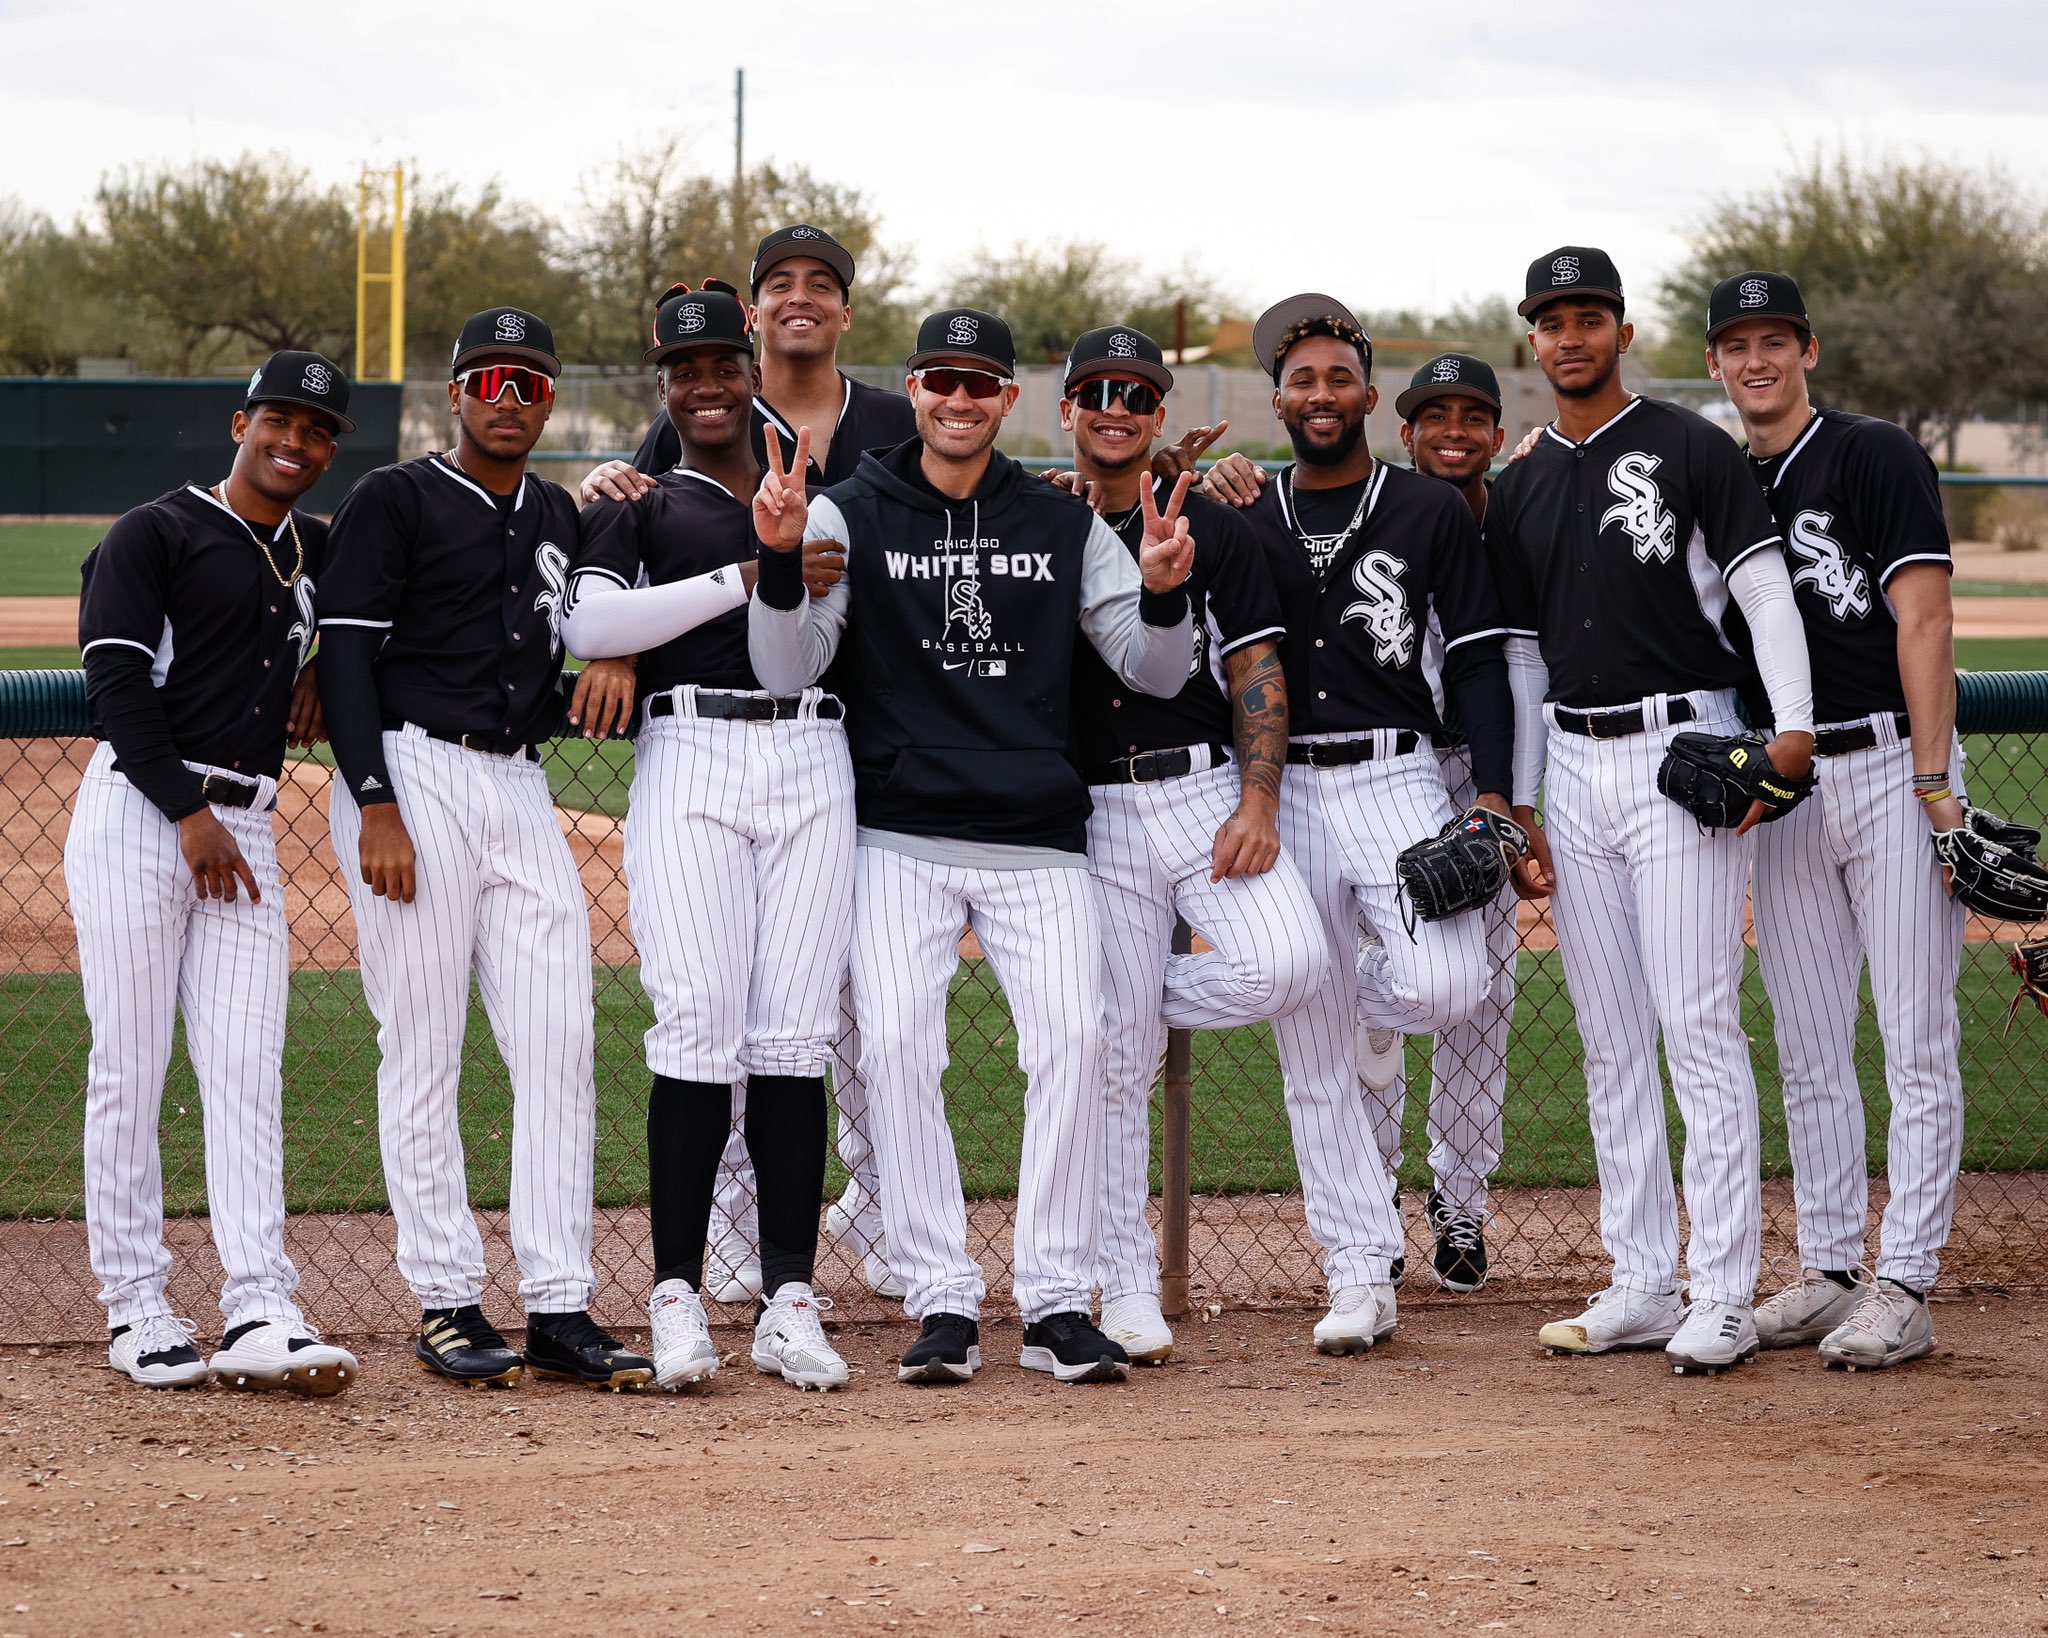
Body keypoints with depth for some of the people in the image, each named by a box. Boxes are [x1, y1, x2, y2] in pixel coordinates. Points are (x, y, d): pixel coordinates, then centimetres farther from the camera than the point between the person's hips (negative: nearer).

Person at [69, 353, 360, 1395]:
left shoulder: (319, 551, 17)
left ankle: (260, 1311, -10)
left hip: (245, 829, 5)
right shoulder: (156, 534, -1)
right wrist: (190, 814, -15)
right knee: (129, 1068, -5)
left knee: (247, 1073, -4)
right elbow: (117, 683, -9)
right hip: (138, 811, -5)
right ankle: (134, 1309, 0)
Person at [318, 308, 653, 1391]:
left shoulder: (560, 518, 18)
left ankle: (559, 1306, 1)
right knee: (423, 1049, -3)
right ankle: (446, 1303, 3)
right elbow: (345, 653, -8)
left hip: (522, 790, 6)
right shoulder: (393, 501, -1)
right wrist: (377, 805, -16)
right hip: (412, 779, -6)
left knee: (559, 1045, -1)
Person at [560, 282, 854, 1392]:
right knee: (699, 1029, -12)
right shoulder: (638, 506, 10)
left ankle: (791, 1305, -3)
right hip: (690, 758, -2)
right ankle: (677, 1300, -8)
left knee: (795, 1036, -3)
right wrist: (743, 579, -10)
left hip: (811, 759, 3)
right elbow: (588, 625, -7)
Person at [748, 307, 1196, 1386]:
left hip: (1040, 844, 1)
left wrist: (1161, 591, -15)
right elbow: (786, 672, -6)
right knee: (897, 1044, -14)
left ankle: (1057, 1305, -6)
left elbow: (1155, 672, 7)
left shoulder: (1065, 526, 9)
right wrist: (780, 559, -24)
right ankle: (943, 1304, -7)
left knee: (1071, 1042, -12)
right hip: (899, 840, -1)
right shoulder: (851, 516, 3)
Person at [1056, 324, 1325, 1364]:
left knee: (1285, 964, -26)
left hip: (1206, 793, 0)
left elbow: (1258, 673, 2)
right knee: (1113, 1062, -1)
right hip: (1092, 812, 0)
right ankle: (1129, 1293, 7)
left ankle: (1154, 1006, 8)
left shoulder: (1212, 531, 7)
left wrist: (1257, 804, -10)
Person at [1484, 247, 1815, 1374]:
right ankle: (1641, 1285, 12)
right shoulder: (1520, 490, 15)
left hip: (1682, 750, -6)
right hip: (1576, 768, 6)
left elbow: (1766, 592, -9)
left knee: (1698, 1024, -10)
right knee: (1611, 1038, 7)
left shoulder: (1689, 449, -3)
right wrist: (1517, 803, 13)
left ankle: (1722, 1298, -9)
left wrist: (1792, 727, -23)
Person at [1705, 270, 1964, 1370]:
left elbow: (1924, 623, -11)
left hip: (1892, 770, -6)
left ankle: (1903, 1287, -5)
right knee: (1807, 1050, 8)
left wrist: (1935, 785, -17)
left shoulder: (1877, 456, -5)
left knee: (1917, 1041, -5)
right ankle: (1827, 1271, 15)